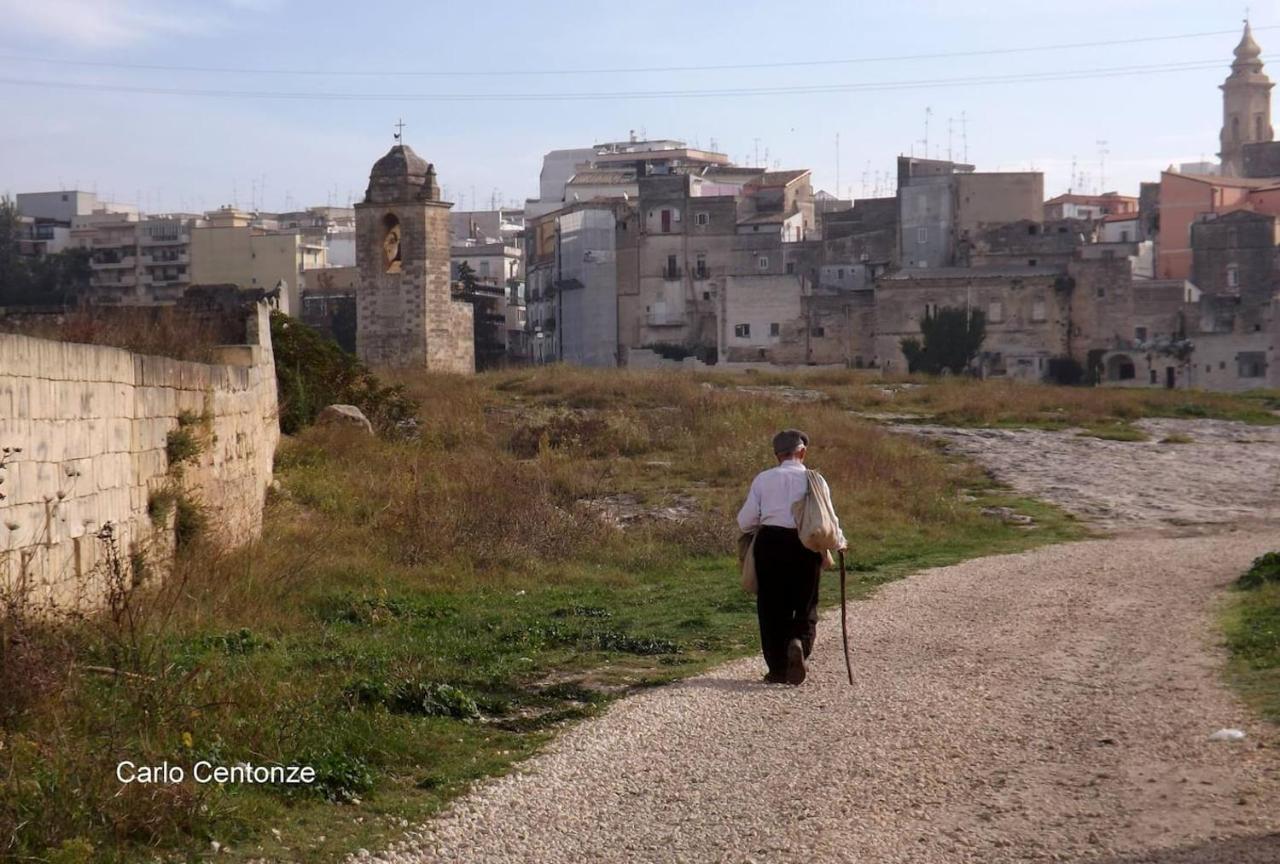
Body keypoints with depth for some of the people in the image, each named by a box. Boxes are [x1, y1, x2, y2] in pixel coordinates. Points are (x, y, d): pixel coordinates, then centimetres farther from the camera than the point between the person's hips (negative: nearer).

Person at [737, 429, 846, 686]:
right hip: (806, 546, 0)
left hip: (770, 542, 0)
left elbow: (745, 521, 0)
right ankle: (799, 643, -17)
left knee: (772, 607, 9)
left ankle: (778, 669, 10)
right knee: (806, 606, 13)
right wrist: (839, 540, 20)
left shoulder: (763, 479, 3)